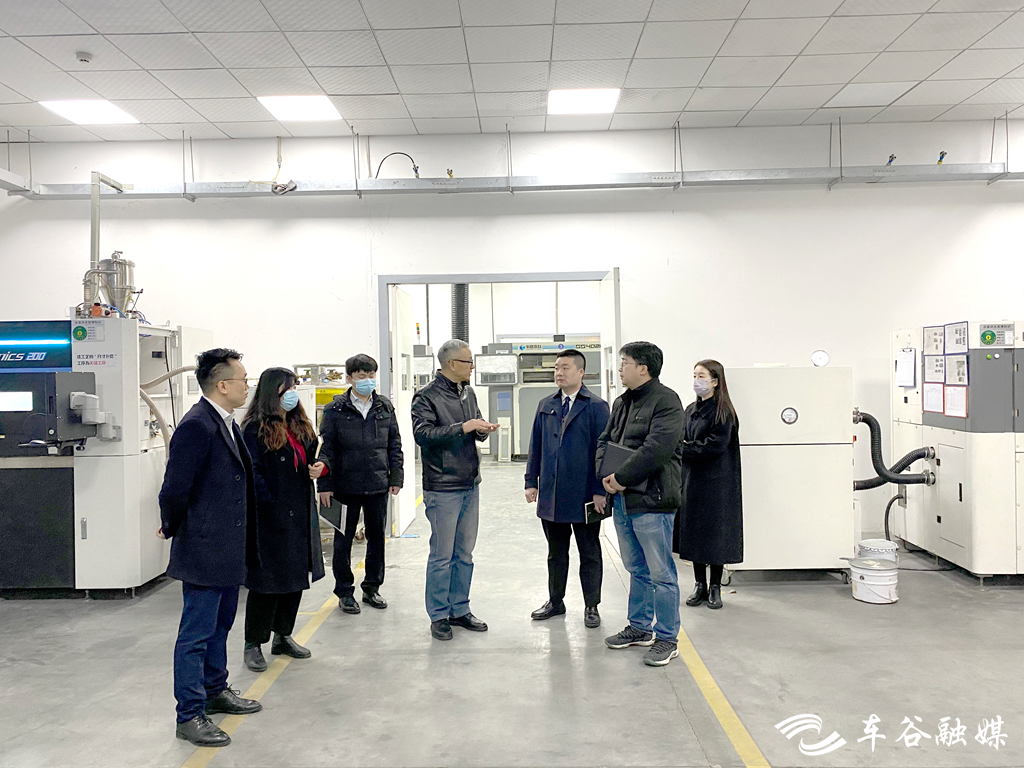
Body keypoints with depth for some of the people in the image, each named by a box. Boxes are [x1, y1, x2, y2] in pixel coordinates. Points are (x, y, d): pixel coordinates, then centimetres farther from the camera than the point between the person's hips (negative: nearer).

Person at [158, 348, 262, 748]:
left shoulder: (228, 424, 10)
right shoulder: (196, 426, -21)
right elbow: (174, 490, -22)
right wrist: (172, 529, -5)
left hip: (229, 550, 9)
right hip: (204, 550, -9)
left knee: (220, 626, 22)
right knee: (196, 634, 3)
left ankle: (215, 691, 39)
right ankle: (190, 716, 16)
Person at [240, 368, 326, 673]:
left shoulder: (300, 425, 13)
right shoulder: (254, 429, -11)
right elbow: (253, 473, -16)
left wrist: (318, 467, 0)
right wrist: (269, 507, -23)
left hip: (301, 513, 8)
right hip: (271, 517, -8)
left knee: (296, 577, 15)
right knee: (267, 580, 0)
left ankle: (283, 636, 29)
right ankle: (253, 644, 15)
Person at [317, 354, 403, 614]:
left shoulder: (385, 407, 7)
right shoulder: (335, 410, -3)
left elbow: (395, 445, 11)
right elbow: (326, 449, -3)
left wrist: (396, 478, 5)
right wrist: (325, 485, -8)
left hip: (378, 485, 3)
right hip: (346, 485, -3)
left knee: (377, 537, 12)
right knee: (344, 539, 6)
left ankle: (372, 588, 27)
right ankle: (345, 592, 20)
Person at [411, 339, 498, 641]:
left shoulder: (468, 393, 14)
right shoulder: (427, 396, -10)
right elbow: (422, 434, -21)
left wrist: (482, 429, -2)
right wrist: (463, 427, -22)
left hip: (470, 485, 7)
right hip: (443, 489, -7)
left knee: (464, 554, 14)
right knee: (442, 556, 0)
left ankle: (460, 610, 25)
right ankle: (439, 616, 13)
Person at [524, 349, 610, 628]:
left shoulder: (596, 406, -5)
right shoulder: (545, 406, 10)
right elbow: (536, 446, 13)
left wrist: (600, 490, -12)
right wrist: (531, 481, 7)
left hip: (584, 495, -4)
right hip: (551, 495, 5)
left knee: (589, 553, 9)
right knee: (556, 552, 16)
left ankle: (591, 606, 21)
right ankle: (555, 601, 30)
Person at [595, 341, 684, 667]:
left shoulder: (665, 401, -12)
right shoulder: (622, 402, 16)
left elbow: (656, 448, -22)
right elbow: (604, 441, 17)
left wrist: (621, 477, -17)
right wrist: (605, 474, -1)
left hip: (651, 500, -9)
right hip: (622, 499, 9)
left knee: (660, 573, -1)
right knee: (637, 570, 19)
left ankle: (667, 639, 11)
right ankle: (640, 628, 32)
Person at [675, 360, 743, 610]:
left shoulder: (723, 412, -8)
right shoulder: (690, 410, 12)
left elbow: (716, 446, -16)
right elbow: (680, 441, 12)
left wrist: (686, 449, -12)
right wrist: (685, 447, -10)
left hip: (716, 482, -6)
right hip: (691, 479, 6)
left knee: (715, 533, 1)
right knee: (694, 532, 8)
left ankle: (715, 587, 13)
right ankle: (700, 585, 19)